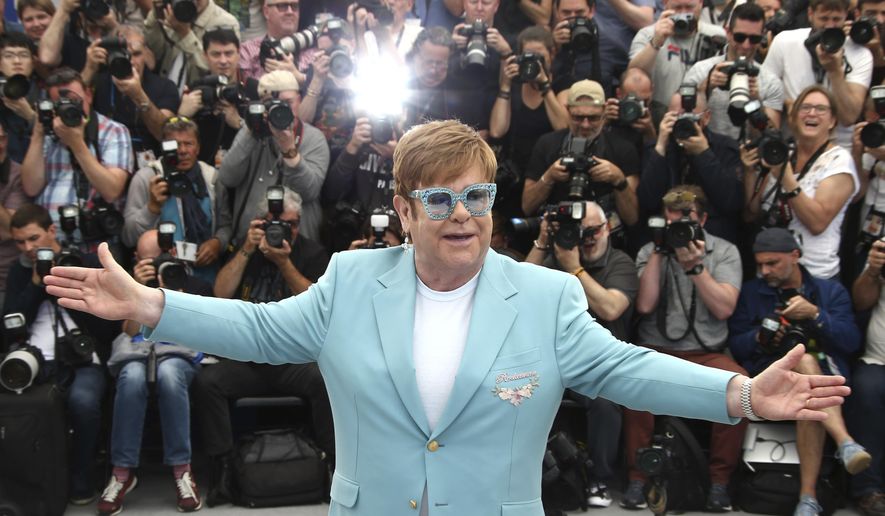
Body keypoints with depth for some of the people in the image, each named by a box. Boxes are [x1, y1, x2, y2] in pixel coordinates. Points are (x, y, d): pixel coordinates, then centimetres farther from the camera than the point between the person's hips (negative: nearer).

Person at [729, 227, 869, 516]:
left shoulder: (831, 291, 17)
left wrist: (816, 314, -11)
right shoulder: (751, 292, 17)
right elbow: (735, 345, 9)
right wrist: (758, 339, -13)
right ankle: (845, 442, -47)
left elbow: (851, 342, 3)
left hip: (826, 374, 1)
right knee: (804, 359, -36)